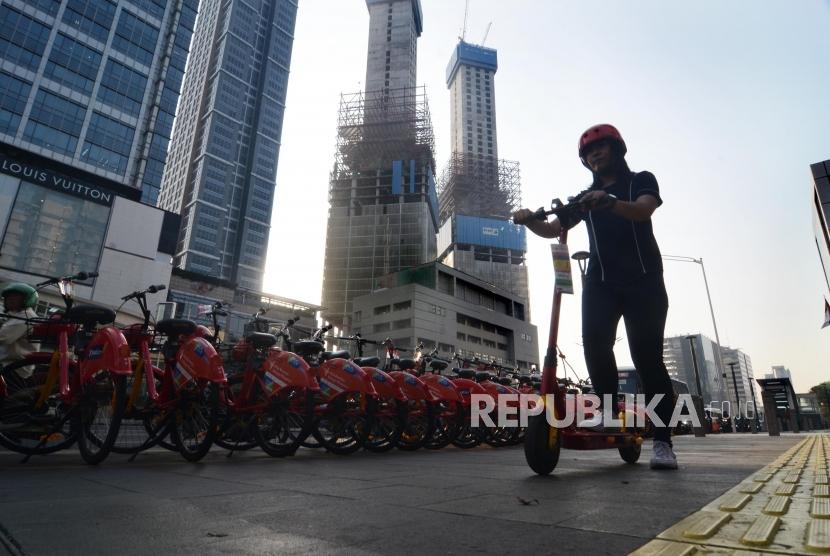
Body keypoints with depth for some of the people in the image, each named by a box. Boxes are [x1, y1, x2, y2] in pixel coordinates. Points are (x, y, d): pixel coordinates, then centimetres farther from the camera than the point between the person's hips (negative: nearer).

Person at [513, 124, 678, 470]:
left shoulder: (642, 181, 10)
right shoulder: (585, 196, 20)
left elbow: (643, 211, -14)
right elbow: (554, 229, 8)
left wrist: (610, 202, -35)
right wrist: (530, 221, -14)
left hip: (643, 280, -3)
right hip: (600, 283, 3)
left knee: (647, 355, -10)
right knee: (594, 342, -20)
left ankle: (663, 441, -4)